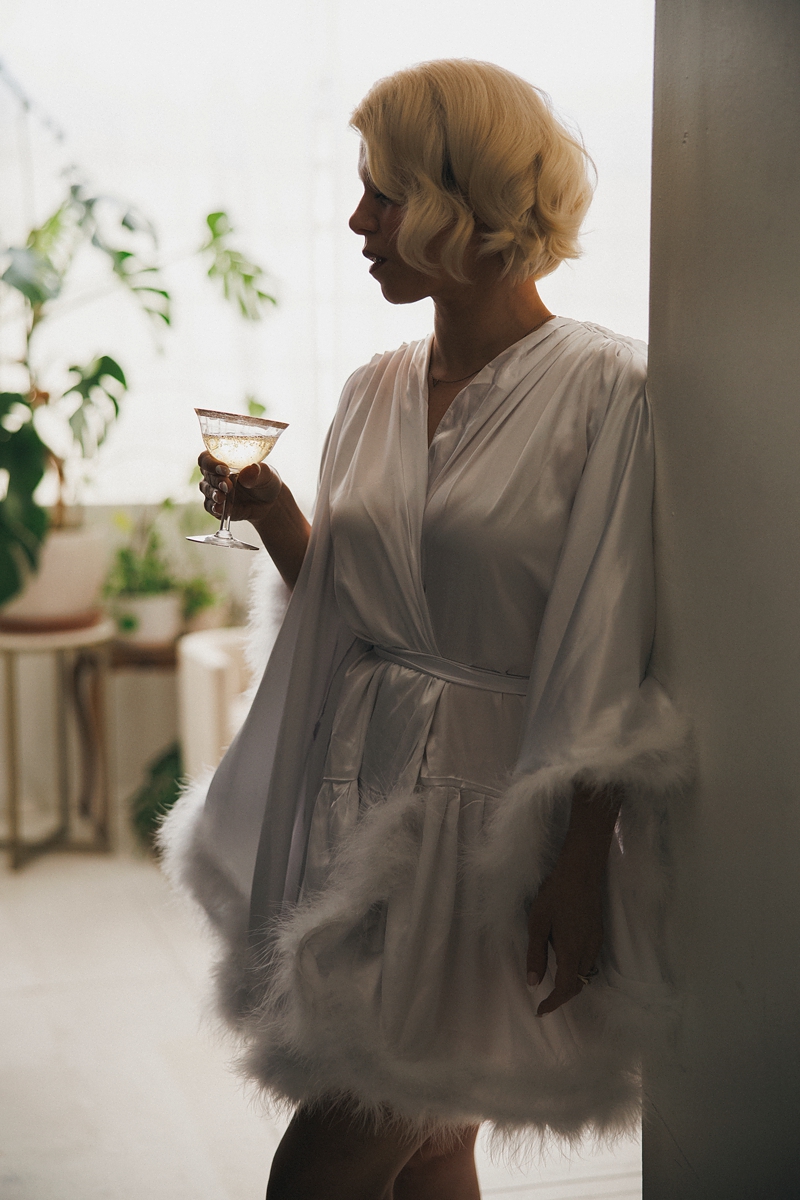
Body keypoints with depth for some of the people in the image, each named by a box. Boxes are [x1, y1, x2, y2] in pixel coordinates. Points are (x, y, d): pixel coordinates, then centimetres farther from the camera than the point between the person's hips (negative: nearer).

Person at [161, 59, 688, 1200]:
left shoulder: (603, 389, -11)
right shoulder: (375, 391, 8)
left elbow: (609, 664, -13)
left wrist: (582, 869, -17)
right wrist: (278, 522, -3)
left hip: (490, 808, -6)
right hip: (361, 788, 6)